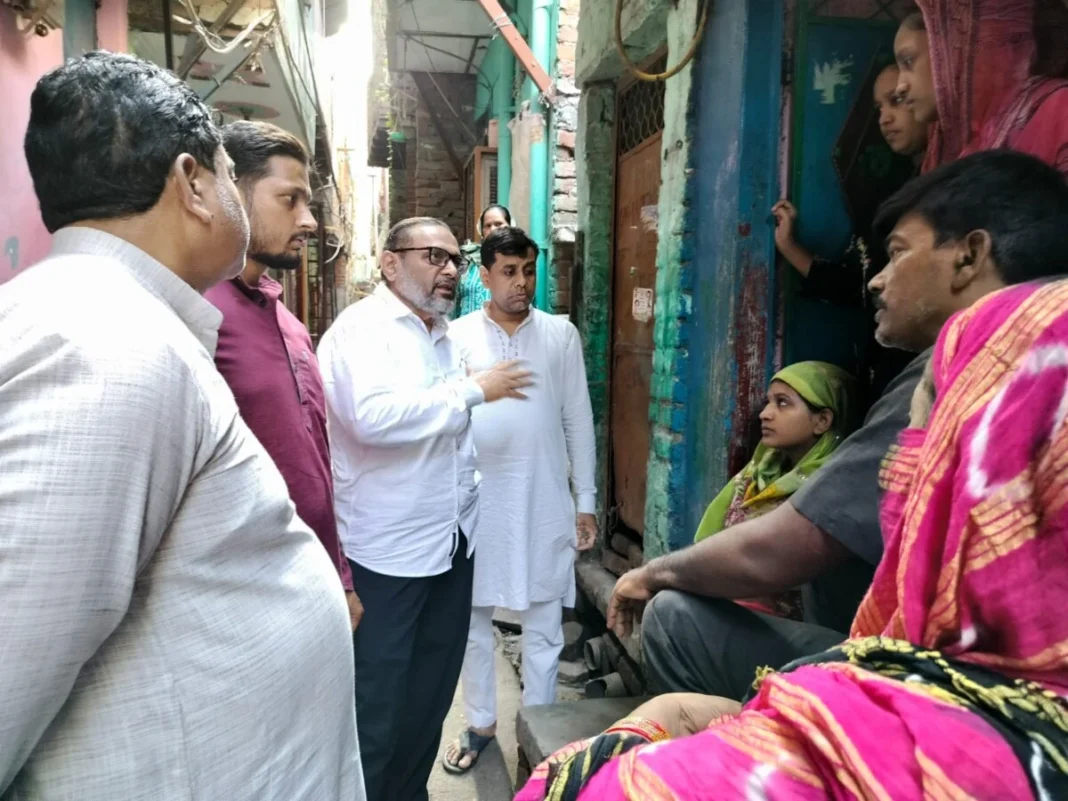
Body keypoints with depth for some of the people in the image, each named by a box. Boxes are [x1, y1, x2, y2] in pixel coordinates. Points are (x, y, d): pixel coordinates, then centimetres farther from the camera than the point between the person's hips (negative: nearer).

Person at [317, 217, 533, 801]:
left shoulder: (443, 333, 13)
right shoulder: (360, 329, -13)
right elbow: (372, 417, -31)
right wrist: (473, 390, -23)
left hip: (453, 540, 8)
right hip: (386, 551, -8)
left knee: (430, 697, 20)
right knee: (377, 708, 5)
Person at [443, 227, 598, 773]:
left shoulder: (562, 334, 3)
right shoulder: (458, 336, 0)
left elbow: (578, 420, 4)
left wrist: (586, 500, 3)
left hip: (544, 498, 0)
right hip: (477, 496, 0)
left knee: (543, 628, 10)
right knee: (473, 620, 13)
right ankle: (480, 725, 33)